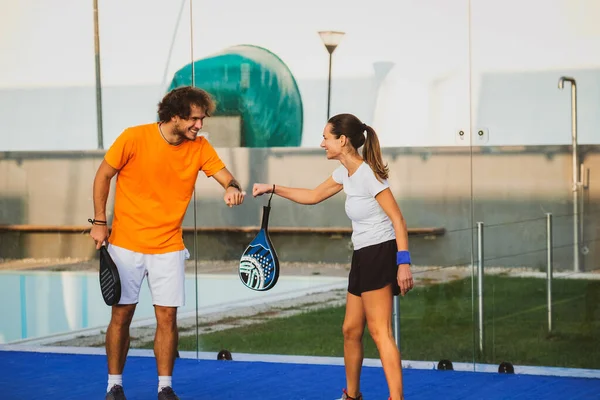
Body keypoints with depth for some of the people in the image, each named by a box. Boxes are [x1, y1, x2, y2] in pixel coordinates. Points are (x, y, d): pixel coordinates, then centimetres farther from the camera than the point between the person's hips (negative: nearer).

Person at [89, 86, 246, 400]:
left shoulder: (199, 147, -4)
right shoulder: (134, 138, -13)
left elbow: (226, 177, -8)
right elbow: (103, 175, -2)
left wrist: (233, 188, -32)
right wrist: (99, 221, -4)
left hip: (168, 247, 2)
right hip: (126, 244, -2)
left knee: (167, 316, 0)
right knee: (121, 315, 3)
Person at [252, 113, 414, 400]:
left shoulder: (368, 174, -17)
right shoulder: (345, 172, 10)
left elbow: (398, 220, -18)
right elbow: (313, 196, 26)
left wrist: (403, 263, -24)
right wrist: (273, 189, 21)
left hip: (380, 254, -9)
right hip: (362, 257, 9)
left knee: (379, 332, -14)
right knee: (351, 330, 15)